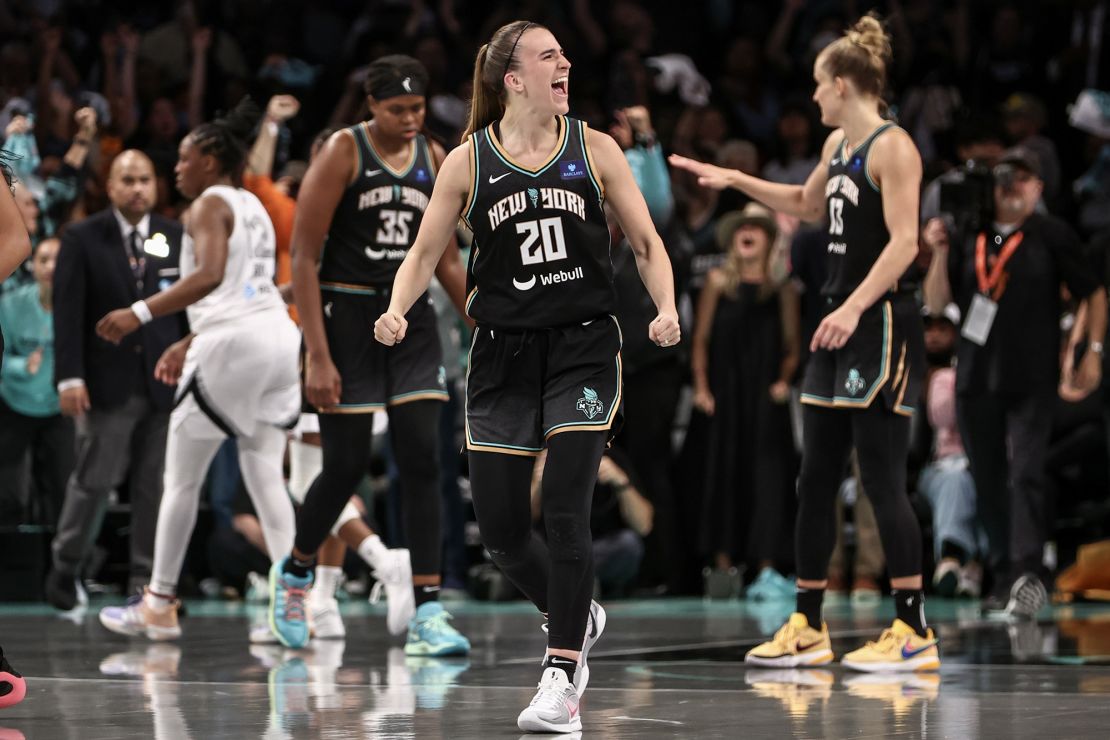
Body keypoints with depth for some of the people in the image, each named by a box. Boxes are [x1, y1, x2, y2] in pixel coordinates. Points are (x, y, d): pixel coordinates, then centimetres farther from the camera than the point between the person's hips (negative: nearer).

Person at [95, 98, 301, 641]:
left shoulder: (210, 206, -4)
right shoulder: (253, 206, 23)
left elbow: (210, 275, -22)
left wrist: (140, 313, -22)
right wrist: (188, 344, 30)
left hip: (235, 343, -8)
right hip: (278, 333, 8)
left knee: (182, 478, 3)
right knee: (264, 475, 8)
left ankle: (159, 605, 8)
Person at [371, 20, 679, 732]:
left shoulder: (594, 149, 3)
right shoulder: (469, 160, 2)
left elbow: (647, 243, 7)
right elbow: (425, 252, 8)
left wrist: (667, 309, -10)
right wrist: (397, 312, -11)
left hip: (583, 350, -2)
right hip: (503, 352, 2)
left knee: (565, 512, -14)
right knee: (501, 527, 2)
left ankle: (561, 677, -9)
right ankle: (576, 616, 31)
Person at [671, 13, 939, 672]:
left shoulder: (892, 147, -12)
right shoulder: (838, 143, 16)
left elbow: (904, 242, -22)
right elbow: (807, 205, 35)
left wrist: (854, 307, -32)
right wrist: (733, 179, 34)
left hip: (881, 323, -9)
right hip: (841, 323, 9)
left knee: (883, 480, -9)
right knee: (816, 479, 9)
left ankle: (915, 632, -4)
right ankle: (808, 629, 16)